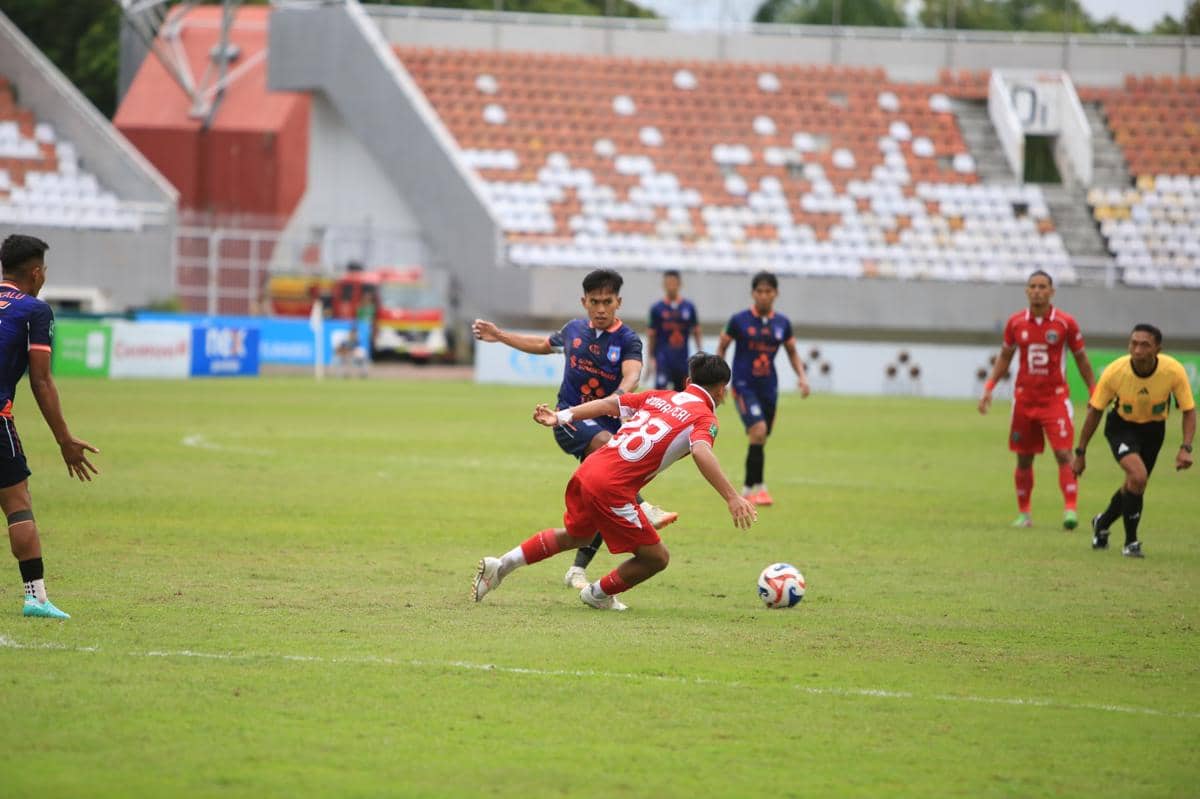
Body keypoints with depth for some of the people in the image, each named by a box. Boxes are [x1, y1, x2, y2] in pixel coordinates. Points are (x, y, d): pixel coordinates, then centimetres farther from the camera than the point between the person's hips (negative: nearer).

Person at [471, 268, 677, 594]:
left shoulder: (627, 341, -3)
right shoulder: (574, 330, 8)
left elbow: (632, 375, -23)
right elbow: (544, 345, 30)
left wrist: (618, 398, -45)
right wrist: (498, 335, 34)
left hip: (607, 423, 0)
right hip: (571, 419, 0)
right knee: (606, 443, -34)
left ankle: (578, 570, 8)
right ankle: (643, 509, -48)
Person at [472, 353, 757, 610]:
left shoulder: (659, 397, 16)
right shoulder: (704, 418, -4)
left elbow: (609, 403, 15)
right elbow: (701, 453, -24)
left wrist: (560, 417, 19)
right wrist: (732, 498, -31)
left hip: (587, 472, 8)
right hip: (613, 488, -8)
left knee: (575, 535, 35)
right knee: (656, 557, 9)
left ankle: (500, 566, 31)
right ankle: (599, 594, 27)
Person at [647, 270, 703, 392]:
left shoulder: (688, 307, 6)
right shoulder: (657, 308, 0)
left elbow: (696, 332, 12)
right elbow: (651, 335, 3)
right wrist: (651, 358, -1)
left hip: (682, 359, 3)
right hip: (663, 358, -3)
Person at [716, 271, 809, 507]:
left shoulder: (782, 323, 4)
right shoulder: (739, 320, -5)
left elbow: (792, 352, 16)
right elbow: (722, 348, 4)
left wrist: (801, 376, 2)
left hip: (769, 388, 4)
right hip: (744, 385, -4)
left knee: (760, 440, 9)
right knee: (758, 430, -22)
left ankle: (748, 488, 25)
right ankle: (758, 487, -15)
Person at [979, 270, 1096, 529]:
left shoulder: (1066, 323, -4)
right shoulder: (1015, 322, 2)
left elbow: (1081, 359, 5)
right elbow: (1004, 357, 14)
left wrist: (1094, 393, 3)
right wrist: (988, 388, 6)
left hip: (1055, 398, -3)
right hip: (1024, 398, 3)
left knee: (1063, 454, -14)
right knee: (1024, 458, 7)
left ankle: (1070, 510, -17)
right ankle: (1024, 514, 18)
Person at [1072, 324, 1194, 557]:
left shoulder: (1174, 371, -26)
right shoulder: (1114, 372, -27)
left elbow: (1189, 411, -14)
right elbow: (1094, 412, -13)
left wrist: (1186, 448, -28)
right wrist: (1081, 453, -9)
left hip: (1154, 429, 3)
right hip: (1121, 426, -3)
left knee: (1134, 486, 11)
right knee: (1138, 475, -25)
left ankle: (1102, 524, 43)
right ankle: (1130, 542, -8)